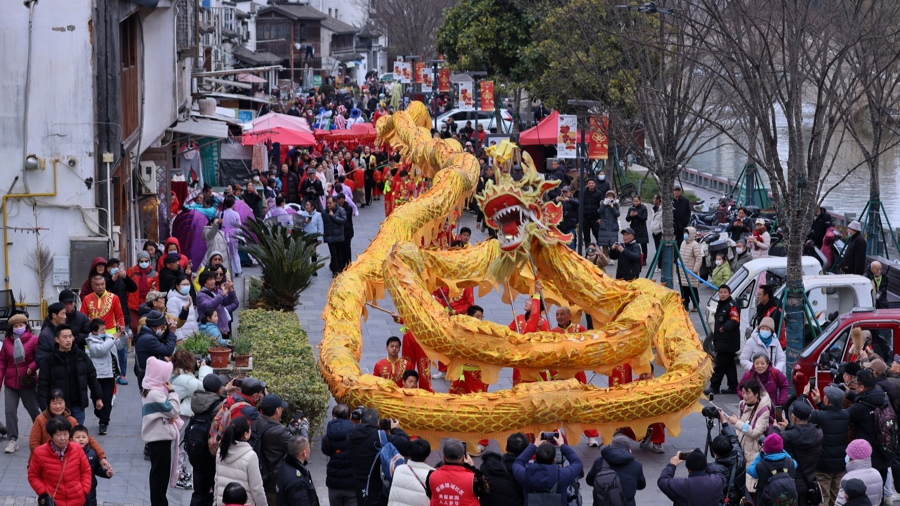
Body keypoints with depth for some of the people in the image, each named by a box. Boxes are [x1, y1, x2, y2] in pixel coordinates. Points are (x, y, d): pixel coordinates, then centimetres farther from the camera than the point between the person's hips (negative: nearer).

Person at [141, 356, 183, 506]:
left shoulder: (154, 389, 11)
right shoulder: (155, 394, -21)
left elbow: (169, 410, 15)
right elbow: (173, 409, -18)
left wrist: (173, 415, -5)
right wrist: (172, 391, -11)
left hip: (157, 437, 10)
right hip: (160, 437, -10)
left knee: (158, 472, 17)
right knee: (160, 472, -4)